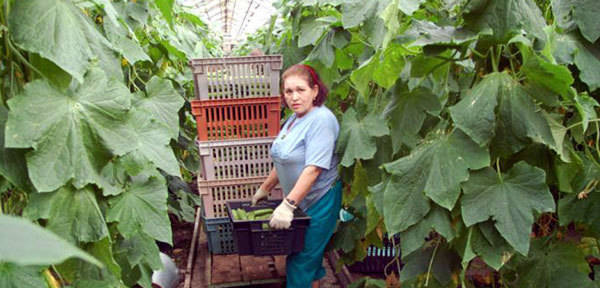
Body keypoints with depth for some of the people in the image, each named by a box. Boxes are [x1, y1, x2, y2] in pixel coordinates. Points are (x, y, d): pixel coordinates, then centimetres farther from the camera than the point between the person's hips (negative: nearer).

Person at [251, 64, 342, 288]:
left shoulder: (321, 120, -20)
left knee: (302, 260, -1)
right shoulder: (294, 119, 9)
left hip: (319, 202, -8)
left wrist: (288, 205, -29)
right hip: (299, 202, 8)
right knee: (309, 257, 18)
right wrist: (264, 189, 22)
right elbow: (284, 162, 19)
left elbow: (313, 168, -27)